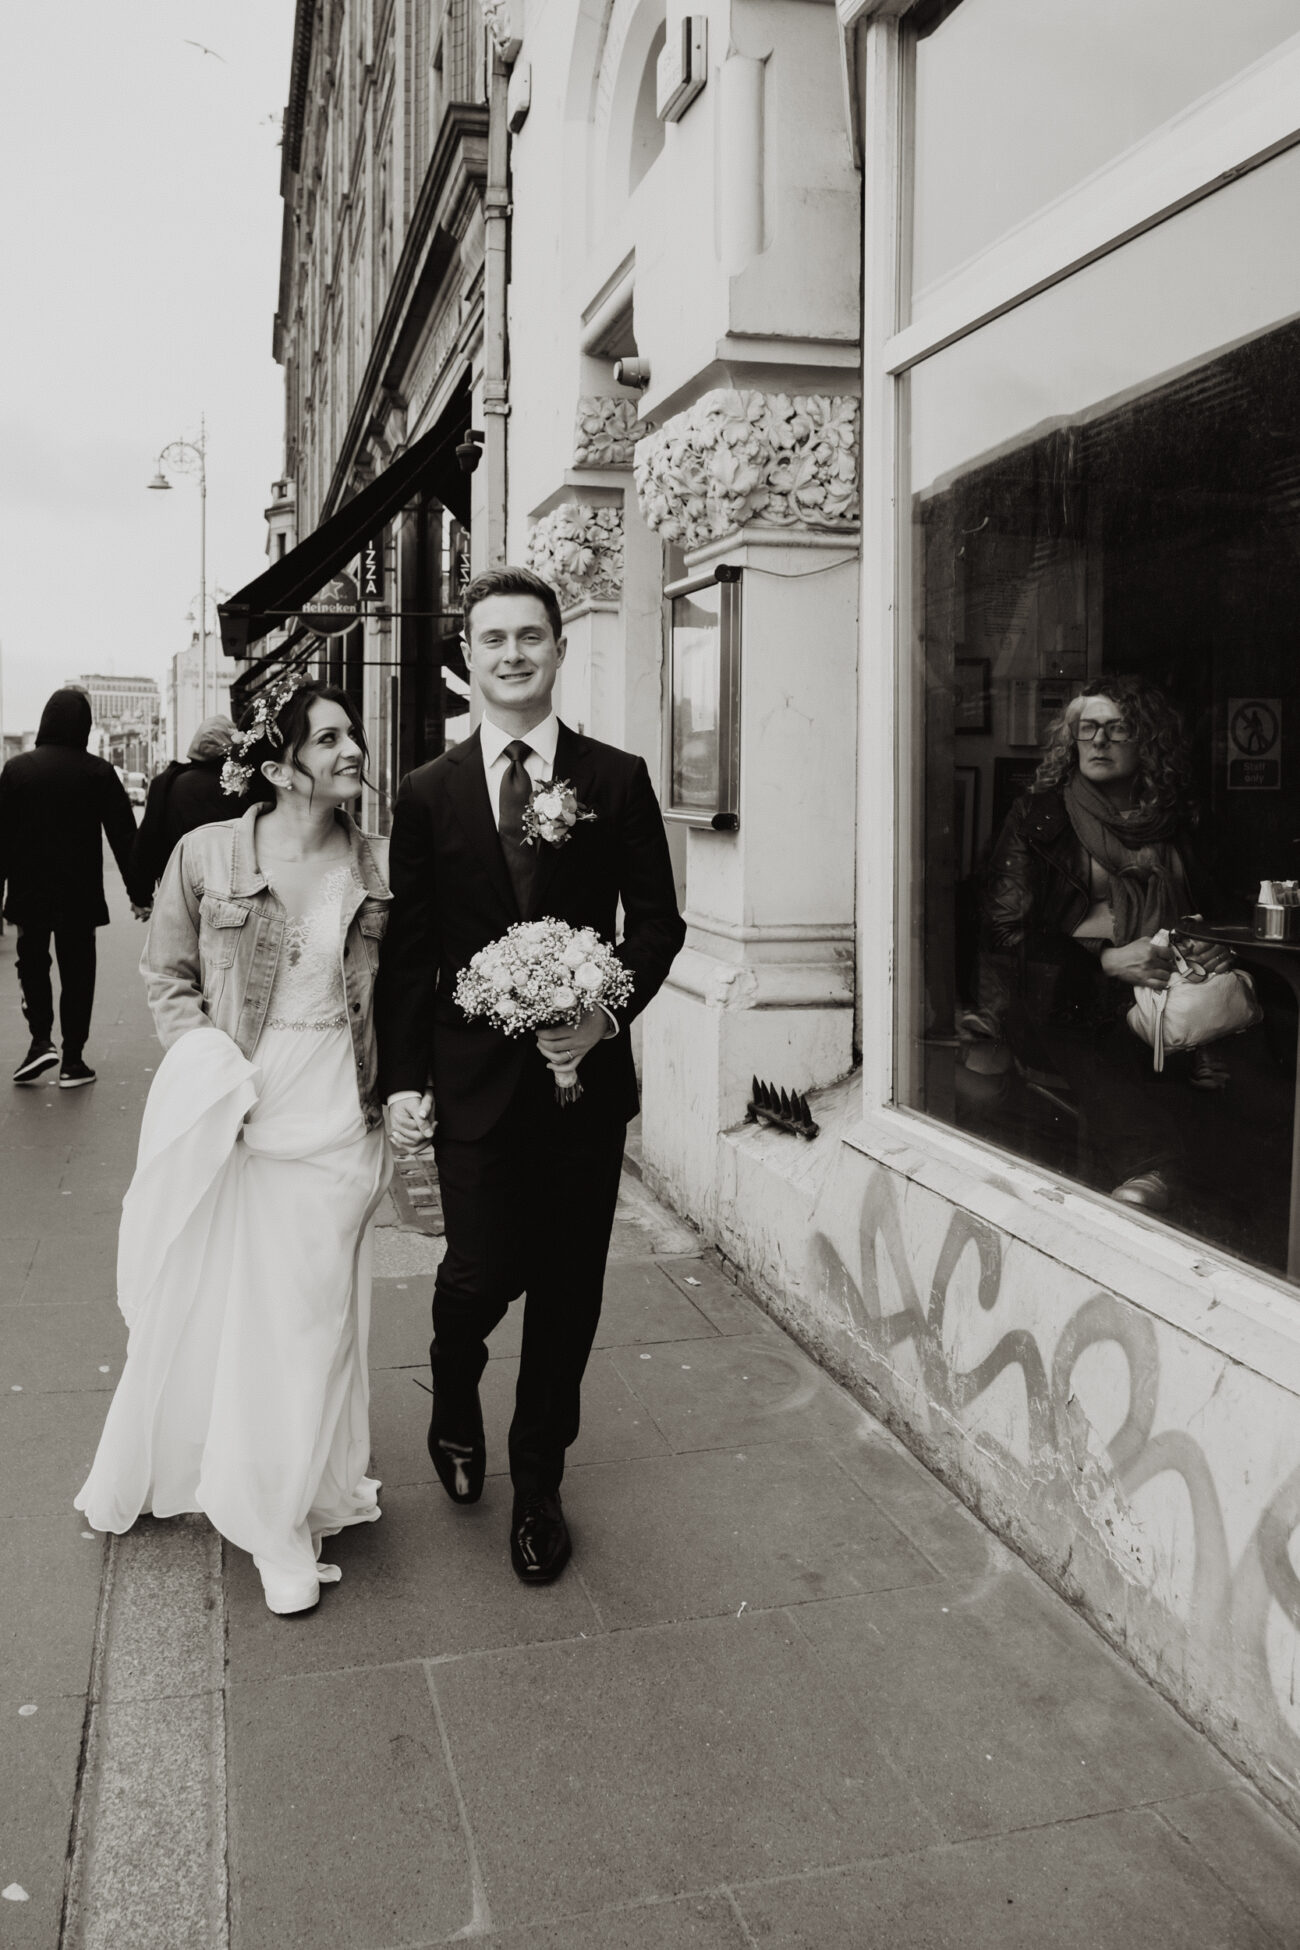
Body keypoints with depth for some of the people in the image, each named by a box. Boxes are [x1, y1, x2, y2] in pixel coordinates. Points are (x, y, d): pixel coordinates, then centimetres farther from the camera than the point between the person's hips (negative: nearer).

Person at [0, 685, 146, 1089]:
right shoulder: (98, 772, -7)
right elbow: (124, 836, -6)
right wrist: (137, 893, 0)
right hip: (79, 894, -1)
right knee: (77, 972, 8)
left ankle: (41, 1040, 2)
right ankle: (72, 1060, 9)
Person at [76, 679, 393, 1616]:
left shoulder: (379, 867, -1)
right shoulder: (206, 854, -6)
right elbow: (169, 978, 2)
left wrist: (400, 1085, -2)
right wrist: (214, 1073, -10)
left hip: (334, 1118, 1)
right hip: (232, 1110, -1)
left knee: (310, 1315, 9)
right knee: (204, 1302, 11)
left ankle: (284, 1519, 28)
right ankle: (159, 1472, 39)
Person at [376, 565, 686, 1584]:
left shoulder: (619, 780, 2)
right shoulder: (429, 794, 4)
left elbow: (658, 920, 3)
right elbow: (408, 949, 4)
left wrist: (608, 1013, -14)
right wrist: (402, 1078, -2)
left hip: (584, 1072, 1)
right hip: (473, 1078, 0)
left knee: (567, 1290, 8)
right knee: (484, 1272, -3)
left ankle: (539, 1486, 29)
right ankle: (457, 1401, 34)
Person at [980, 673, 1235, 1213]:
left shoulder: (1172, 824, 19)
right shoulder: (1039, 815, 8)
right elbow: (1007, 934, -1)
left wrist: (1213, 950, -1)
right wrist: (1108, 961, -14)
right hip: (1067, 1004, -3)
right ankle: (1146, 1167, -48)